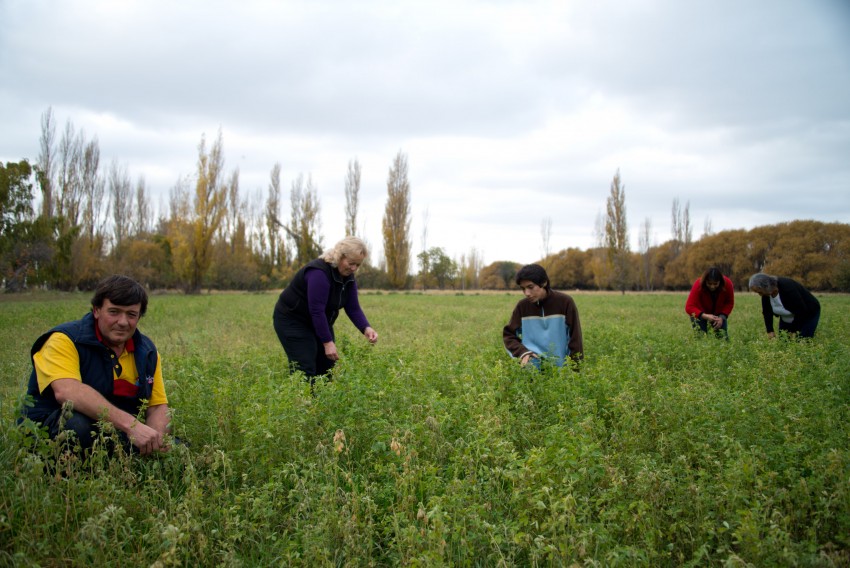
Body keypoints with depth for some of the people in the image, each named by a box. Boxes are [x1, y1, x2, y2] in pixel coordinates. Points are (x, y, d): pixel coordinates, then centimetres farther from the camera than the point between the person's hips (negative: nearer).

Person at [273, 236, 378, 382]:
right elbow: (317, 310, -31)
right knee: (304, 370, -14)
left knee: (326, 367, 6)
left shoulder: (348, 277, -4)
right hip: (292, 320, -9)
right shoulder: (319, 273, -29)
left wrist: (366, 328, -20)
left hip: (318, 322, 9)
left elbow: (353, 308, -4)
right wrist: (328, 342, -30)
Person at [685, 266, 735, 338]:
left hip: (718, 313, 3)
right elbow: (689, 307, -35)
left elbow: (729, 303, -9)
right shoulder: (698, 285, -33)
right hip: (700, 313, -2)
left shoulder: (727, 284, -26)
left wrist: (722, 317, -24)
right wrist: (705, 316, -49)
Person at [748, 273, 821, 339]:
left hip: (808, 315, -7)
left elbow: (801, 311, -32)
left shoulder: (788, 288, -38)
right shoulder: (766, 293, -17)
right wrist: (770, 331, -13)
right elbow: (767, 312, -6)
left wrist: (794, 331, -24)